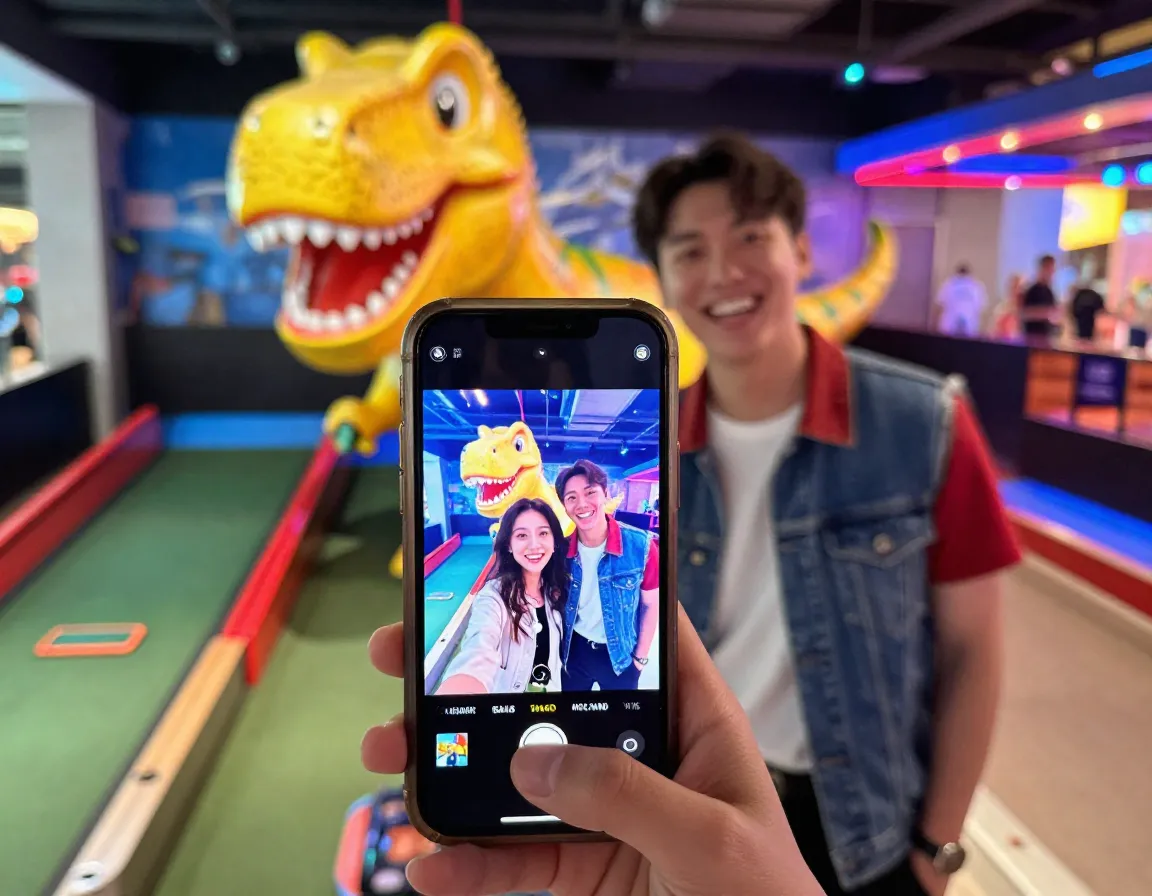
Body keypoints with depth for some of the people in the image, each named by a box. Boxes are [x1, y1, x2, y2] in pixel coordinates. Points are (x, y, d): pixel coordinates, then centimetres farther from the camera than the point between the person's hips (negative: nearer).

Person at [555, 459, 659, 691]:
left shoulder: (641, 545, -20)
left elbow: (651, 604, -8)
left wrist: (641, 656, -4)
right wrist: (556, 647, 5)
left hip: (621, 654, -2)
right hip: (574, 650, 2)